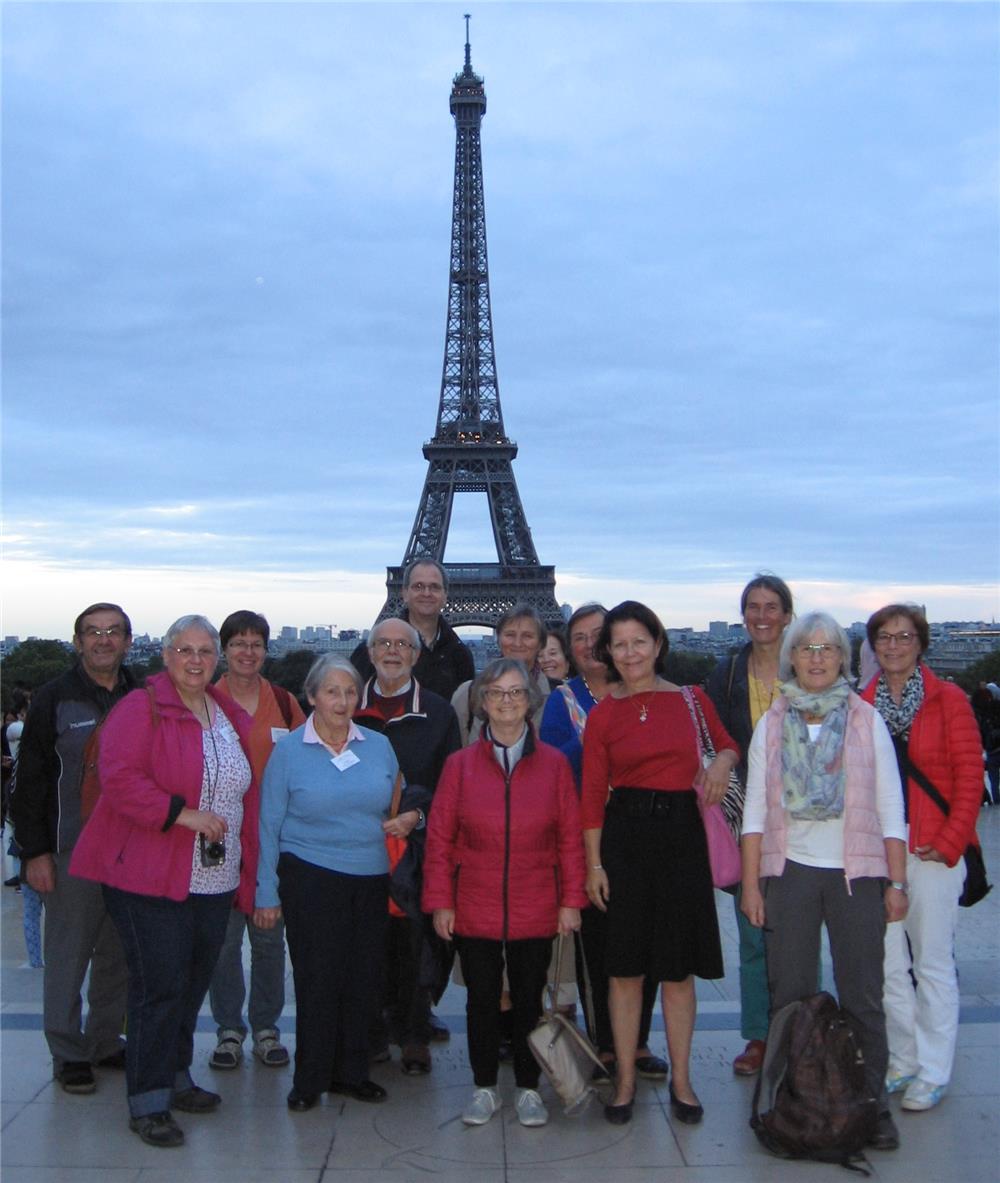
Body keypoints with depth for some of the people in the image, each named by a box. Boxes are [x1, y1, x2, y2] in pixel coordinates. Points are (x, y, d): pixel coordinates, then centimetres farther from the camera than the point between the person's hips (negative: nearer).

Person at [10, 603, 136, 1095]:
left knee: (119, 955, 11)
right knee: (68, 955, 3)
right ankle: (69, 1054, 17)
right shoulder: (54, 699, -3)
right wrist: (34, 852, -8)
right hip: (72, 851, -4)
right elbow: (29, 782, -3)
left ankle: (106, 1042, 26)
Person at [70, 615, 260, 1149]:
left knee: (193, 984, 14)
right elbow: (119, 779, -19)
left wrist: (247, 873, 14)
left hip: (213, 881, 6)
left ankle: (176, 1078, 30)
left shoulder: (233, 719, 13)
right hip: (150, 880, -6)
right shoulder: (141, 709, -7)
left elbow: (247, 798, 17)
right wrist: (184, 814, -22)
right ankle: (148, 1102, 7)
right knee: (160, 986, -4)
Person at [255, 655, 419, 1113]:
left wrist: (410, 818, -7)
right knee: (317, 978, -1)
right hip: (310, 880, -3)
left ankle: (351, 1072, 24)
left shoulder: (379, 746, 7)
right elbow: (270, 826, 0)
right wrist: (267, 893, -2)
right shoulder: (288, 751, -2)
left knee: (363, 978, 6)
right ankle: (310, 1079, 16)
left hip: (371, 880, 3)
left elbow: (399, 806, 17)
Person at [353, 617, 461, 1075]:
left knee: (414, 939, 0)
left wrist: (416, 814, -10)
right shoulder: (349, 709, 9)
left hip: (418, 844, -1)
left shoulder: (439, 712, 6)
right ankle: (371, 1033, 19)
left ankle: (413, 1037, 15)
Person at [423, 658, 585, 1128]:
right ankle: (484, 1088, 26)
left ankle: (528, 1089, 26)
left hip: (536, 911, 0)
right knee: (482, 1000, 9)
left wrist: (571, 899, -1)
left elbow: (570, 838, 2)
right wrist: (440, 902, -3)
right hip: (474, 910, 0)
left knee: (528, 999, 10)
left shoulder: (554, 764, 1)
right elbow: (439, 839, 1)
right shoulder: (460, 764, 0)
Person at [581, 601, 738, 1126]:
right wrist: (593, 862, -6)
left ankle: (681, 1080, 22)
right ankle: (626, 1080, 20)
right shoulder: (602, 715, 1)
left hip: (681, 833, 1)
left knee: (678, 967, 7)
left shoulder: (692, 700, 5)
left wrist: (722, 763, -4)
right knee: (624, 965, 5)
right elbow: (592, 794, 0)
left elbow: (727, 744, 20)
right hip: (624, 834, -1)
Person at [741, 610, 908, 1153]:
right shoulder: (772, 725, 5)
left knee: (863, 996, 2)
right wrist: (750, 884, -1)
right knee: (789, 996, 6)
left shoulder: (867, 721, 3)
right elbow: (755, 809, 4)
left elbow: (890, 808, 2)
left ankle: (872, 1104, 16)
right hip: (790, 872, 1)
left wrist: (897, 883, -2)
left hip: (856, 874, -1)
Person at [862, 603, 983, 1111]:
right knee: (887, 964, 10)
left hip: (932, 848, -3)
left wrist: (949, 844, -10)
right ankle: (902, 1063, 24)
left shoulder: (948, 699, -3)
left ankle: (932, 1074, 14)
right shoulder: (861, 705, 6)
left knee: (933, 964, 3)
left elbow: (970, 776, -5)